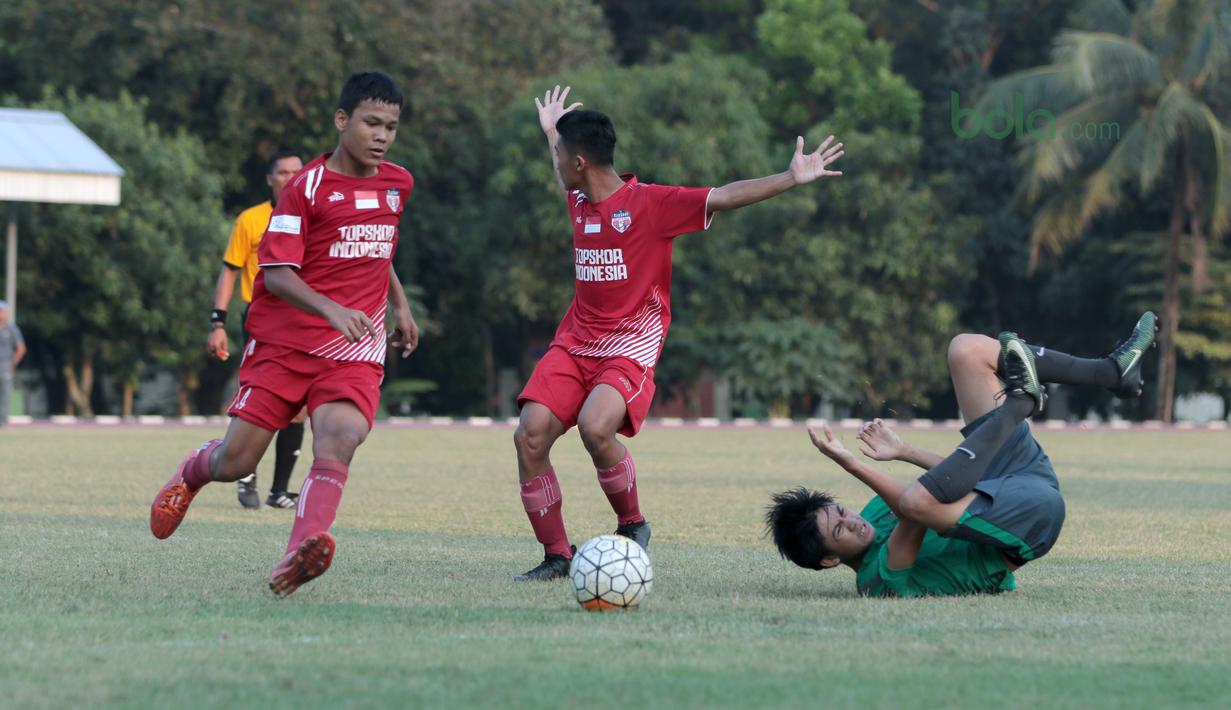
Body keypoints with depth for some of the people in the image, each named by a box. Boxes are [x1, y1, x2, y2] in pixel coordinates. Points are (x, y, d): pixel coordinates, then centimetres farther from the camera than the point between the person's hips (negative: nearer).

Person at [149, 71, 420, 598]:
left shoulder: (397, 184, 11)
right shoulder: (306, 188, -8)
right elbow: (276, 273, -15)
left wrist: (399, 305, 24)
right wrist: (332, 310, -30)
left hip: (355, 350, 3)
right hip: (284, 342, -3)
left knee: (340, 437, -27)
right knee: (236, 462, 0)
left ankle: (299, 556, -42)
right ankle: (191, 473, 38)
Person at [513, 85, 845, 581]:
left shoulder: (649, 203, -9)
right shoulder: (579, 203, 11)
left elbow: (723, 197, -12)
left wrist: (791, 178, -18)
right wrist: (551, 131, 48)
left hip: (630, 348, -6)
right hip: (574, 343, 6)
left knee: (595, 428, -32)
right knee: (530, 436, -13)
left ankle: (631, 525, -5)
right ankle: (556, 554, -1)